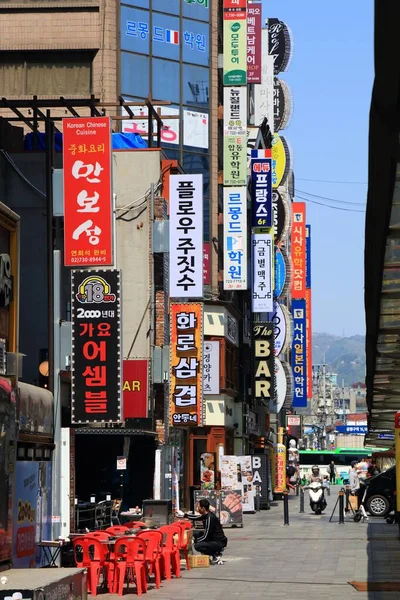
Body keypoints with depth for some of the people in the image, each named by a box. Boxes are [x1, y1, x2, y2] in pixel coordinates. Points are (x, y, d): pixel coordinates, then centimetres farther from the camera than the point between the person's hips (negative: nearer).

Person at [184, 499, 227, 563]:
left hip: (219, 542, -10)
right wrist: (185, 515, 21)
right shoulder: (206, 515, 6)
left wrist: (194, 541, -10)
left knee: (197, 546, -26)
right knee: (195, 533, 12)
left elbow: (206, 536, -20)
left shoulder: (210, 518, -22)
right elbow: (196, 518, 30)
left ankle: (217, 555, -7)